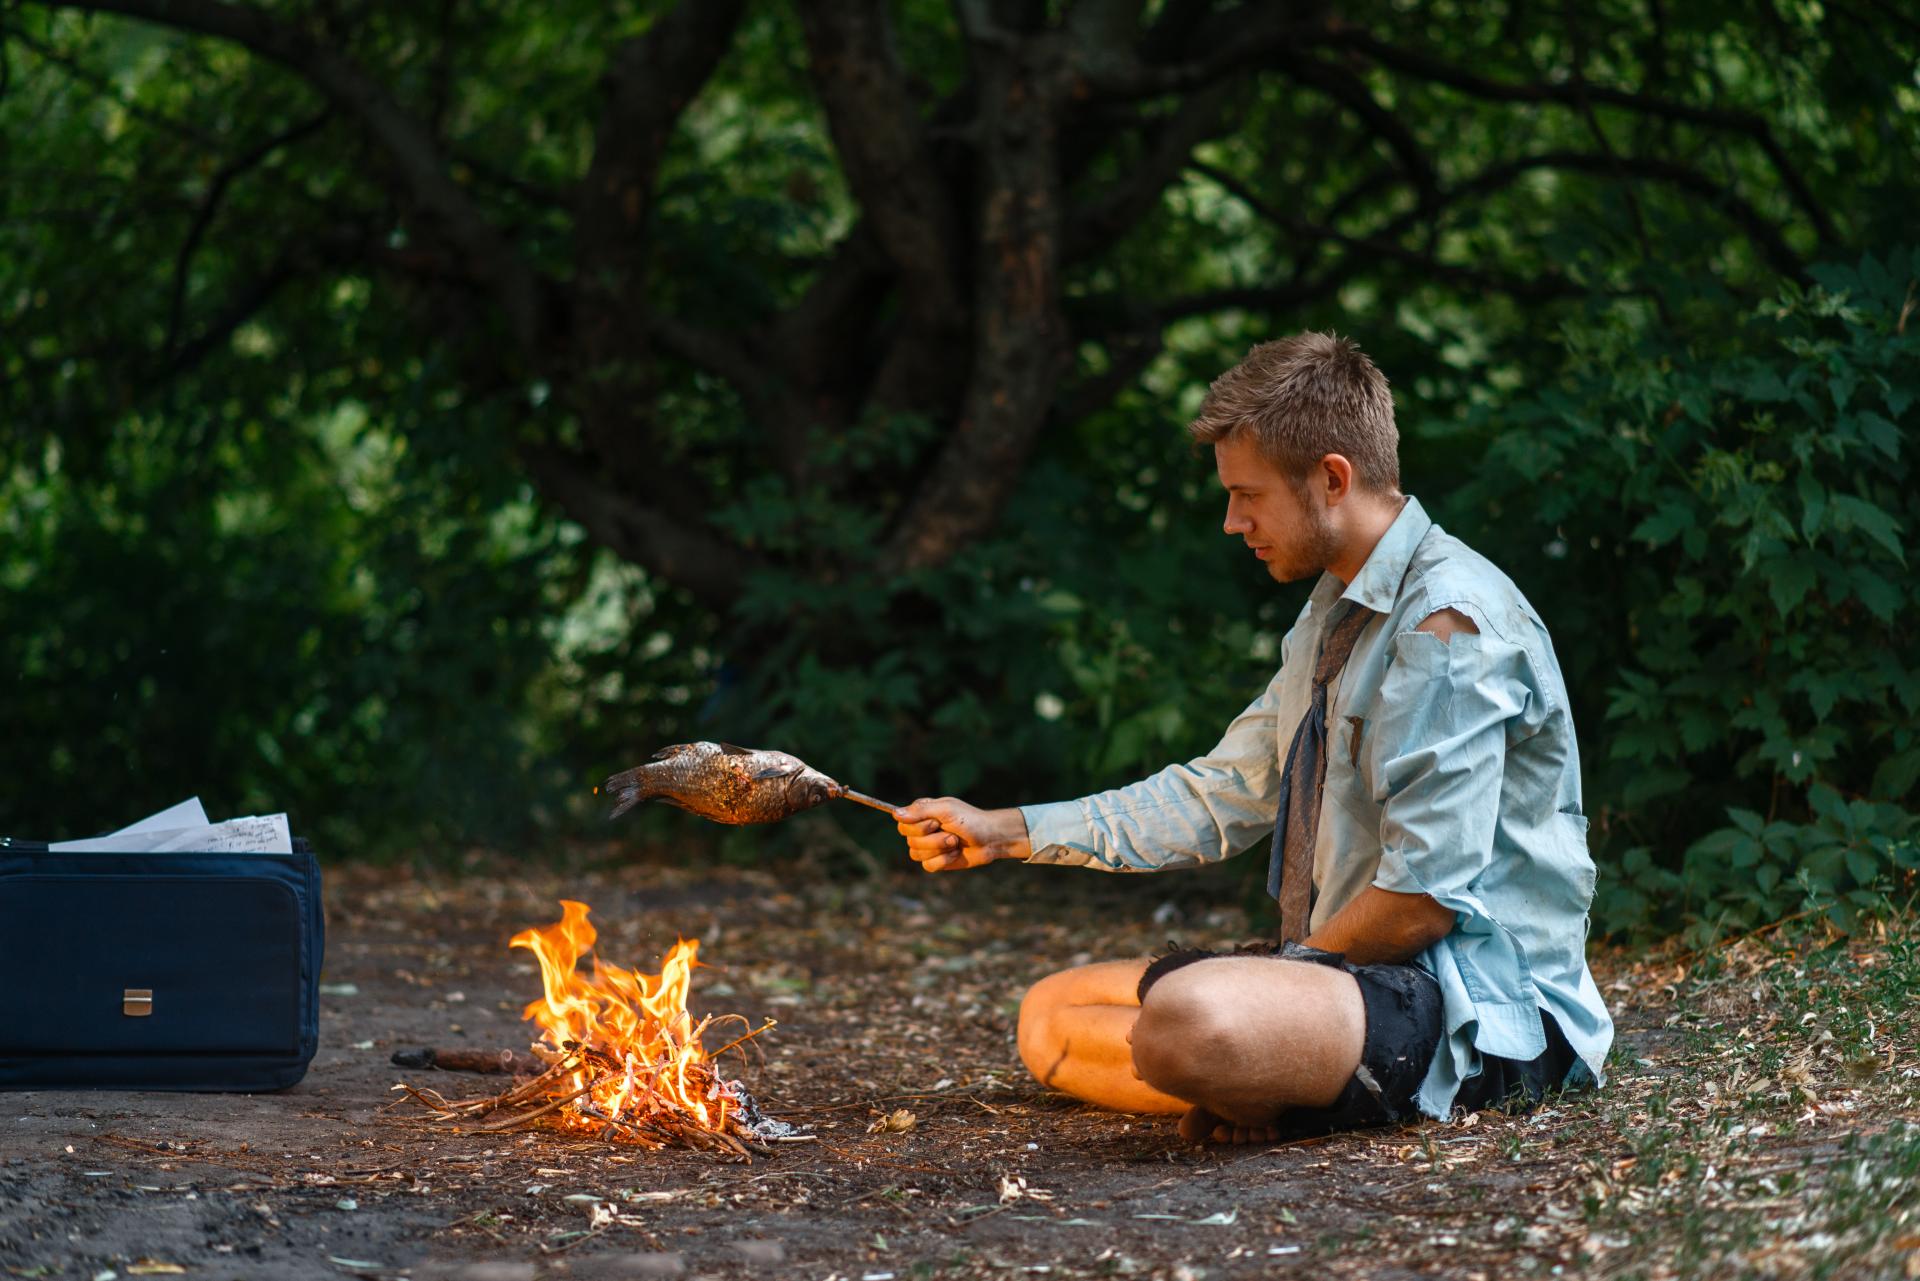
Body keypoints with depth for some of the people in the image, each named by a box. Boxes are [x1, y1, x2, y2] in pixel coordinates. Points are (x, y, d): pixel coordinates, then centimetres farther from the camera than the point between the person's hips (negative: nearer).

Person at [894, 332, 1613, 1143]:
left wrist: (1288, 970, -9)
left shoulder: (1450, 621, -18)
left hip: (1477, 1003, -11)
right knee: (1052, 1016, 8)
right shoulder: (1331, 619, 15)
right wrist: (1003, 832, 15)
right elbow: (1220, 799, 20)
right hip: (1344, 965, 11)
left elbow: (1424, 896, -23)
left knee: (1188, 1019, -37)